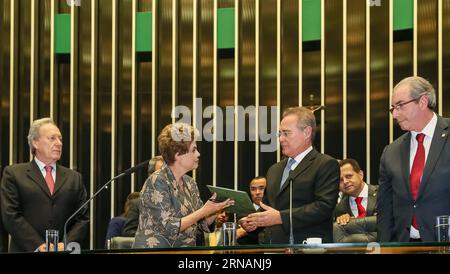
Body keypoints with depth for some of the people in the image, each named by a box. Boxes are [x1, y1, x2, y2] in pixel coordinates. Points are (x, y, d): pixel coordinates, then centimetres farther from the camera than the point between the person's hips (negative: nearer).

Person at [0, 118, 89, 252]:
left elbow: (83, 218, 10)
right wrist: (38, 246, -13)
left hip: (65, 253, 3)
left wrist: (67, 244, -7)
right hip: (27, 251, -2)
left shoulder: (74, 178, 15)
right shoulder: (13, 174, 6)